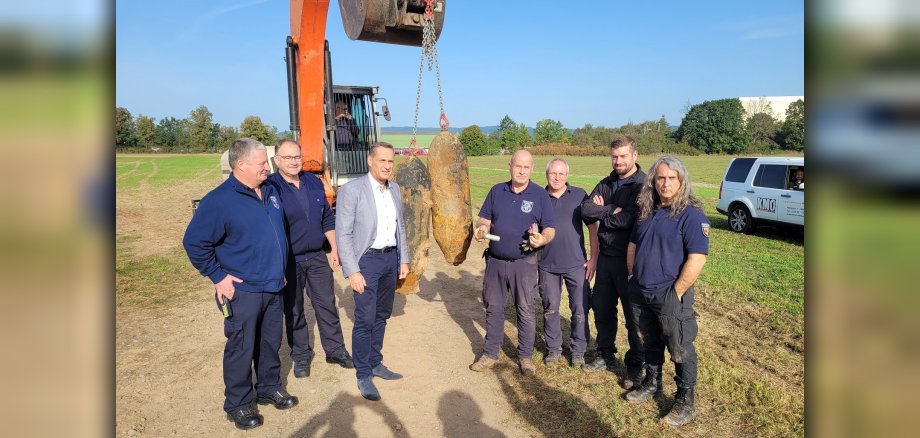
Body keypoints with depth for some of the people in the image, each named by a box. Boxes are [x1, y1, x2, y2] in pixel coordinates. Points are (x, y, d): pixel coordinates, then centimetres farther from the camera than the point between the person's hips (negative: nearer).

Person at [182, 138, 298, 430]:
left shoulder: (270, 192, 6)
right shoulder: (220, 200, -16)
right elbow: (194, 242, -14)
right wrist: (218, 277, -12)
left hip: (273, 286, 7)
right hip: (242, 290, -6)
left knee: (271, 343, 18)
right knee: (241, 348, 5)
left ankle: (269, 388, 36)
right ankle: (238, 404, 22)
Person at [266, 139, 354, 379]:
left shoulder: (314, 182, 5)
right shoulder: (271, 187, -12)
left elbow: (328, 219, 12)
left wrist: (334, 248, 10)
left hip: (317, 257, 4)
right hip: (288, 262, -4)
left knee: (327, 304, 11)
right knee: (294, 310, 11)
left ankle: (335, 350, 25)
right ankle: (300, 355, 27)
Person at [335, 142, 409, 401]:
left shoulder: (395, 189, 8)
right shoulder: (352, 190, -12)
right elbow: (343, 233, -13)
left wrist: (403, 259, 12)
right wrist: (352, 271, -16)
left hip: (391, 258, 6)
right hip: (367, 259, -6)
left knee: (382, 315, 16)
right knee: (365, 319, -2)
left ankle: (375, 363, 31)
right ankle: (363, 375, 13)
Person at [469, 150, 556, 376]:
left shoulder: (540, 195, -4)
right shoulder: (497, 191, 5)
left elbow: (550, 229, -4)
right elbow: (485, 219, 10)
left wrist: (542, 239, -26)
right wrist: (481, 228, -13)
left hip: (524, 262, -3)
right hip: (495, 261, 3)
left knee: (525, 311, 6)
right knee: (493, 309, 12)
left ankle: (526, 356, 24)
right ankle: (490, 354, 27)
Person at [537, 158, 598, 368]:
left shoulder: (579, 195, -1)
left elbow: (592, 227, 0)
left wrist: (593, 258, -4)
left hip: (576, 264, -1)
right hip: (547, 264, 2)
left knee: (580, 310, 5)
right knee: (550, 309, 12)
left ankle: (578, 351, 22)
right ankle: (553, 349, 28)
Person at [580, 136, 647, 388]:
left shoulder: (644, 185, -11)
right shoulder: (606, 184, 9)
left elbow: (633, 220, -24)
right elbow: (586, 209, -4)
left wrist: (602, 215, -10)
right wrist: (613, 210, -17)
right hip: (606, 257, 7)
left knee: (633, 315, 5)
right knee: (601, 309, 16)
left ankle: (635, 366, 21)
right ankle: (606, 356, 35)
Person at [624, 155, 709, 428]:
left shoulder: (691, 215, -14)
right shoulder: (647, 211, 8)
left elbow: (697, 259, -20)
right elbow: (632, 246, 16)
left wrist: (675, 293, -18)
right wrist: (635, 278, 9)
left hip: (671, 296, -6)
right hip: (640, 294, 6)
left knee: (680, 349, 6)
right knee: (651, 342, 22)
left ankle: (685, 402, 22)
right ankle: (652, 384, 40)